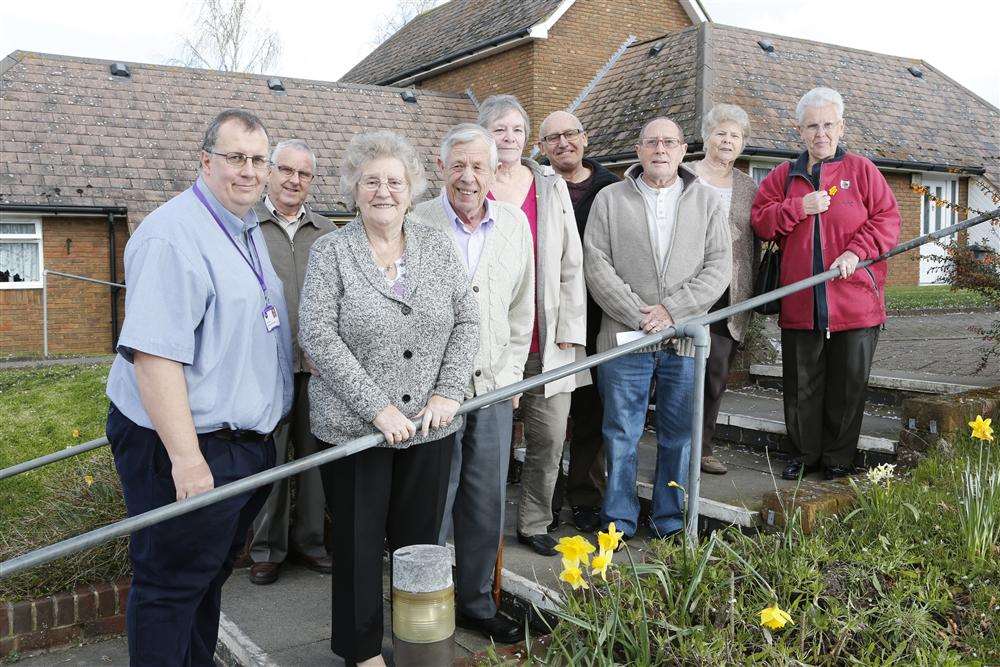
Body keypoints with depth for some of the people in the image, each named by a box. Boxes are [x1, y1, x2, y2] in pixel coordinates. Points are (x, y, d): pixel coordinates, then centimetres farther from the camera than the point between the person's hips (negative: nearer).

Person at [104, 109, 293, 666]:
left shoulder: (251, 232, 12)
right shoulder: (172, 236, -19)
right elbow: (153, 353, -26)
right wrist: (185, 457, -27)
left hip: (248, 444, 10)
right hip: (190, 450, -10)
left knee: (213, 572, 23)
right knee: (172, 586, 5)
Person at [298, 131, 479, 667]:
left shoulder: (436, 247, 6)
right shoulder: (330, 251, -5)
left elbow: (466, 322, 6)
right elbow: (317, 335, -13)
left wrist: (448, 392, -7)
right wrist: (377, 407, -18)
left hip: (430, 425, 3)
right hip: (354, 427, -3)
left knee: (421, 538, 12)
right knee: (359, 541, 9)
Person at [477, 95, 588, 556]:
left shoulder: (552, 188, 10)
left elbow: (571, 264, 8)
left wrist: (569, 330, 1)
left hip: (546, 342, 3)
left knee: (549, 438, 6)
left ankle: (533, 524, 23)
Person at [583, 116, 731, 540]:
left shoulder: (706, 200, 10)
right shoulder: (610, 199, 6)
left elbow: (719, 265, 1)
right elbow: (597, 266, -3)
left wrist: (672, 310, -11)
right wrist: (639, 314, -12)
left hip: (686, 339, 1)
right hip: (624, 336, -1)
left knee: (679, 436, 8)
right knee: (621, 435, 4)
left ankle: (670, 521, 22)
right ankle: (619, 520, 18)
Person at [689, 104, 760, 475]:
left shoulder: (748, 188, 14)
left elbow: (752, 245, 17)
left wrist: (749, 294, 12)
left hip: (729, 295, 4)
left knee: (718, 372, 5)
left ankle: (702, 447, 18)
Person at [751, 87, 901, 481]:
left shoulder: (861, 169, 5)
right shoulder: (783, 176, 10)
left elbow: (887, 219, -1)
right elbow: (760, 223, 2)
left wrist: (857, 252, -15)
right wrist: (800, 206, -12)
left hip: (854, 299, -1)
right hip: (800, 304, 2)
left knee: (847, 385, 6)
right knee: (801, 385, 8)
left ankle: (838, 458, 21)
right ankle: (804, 455, 23)